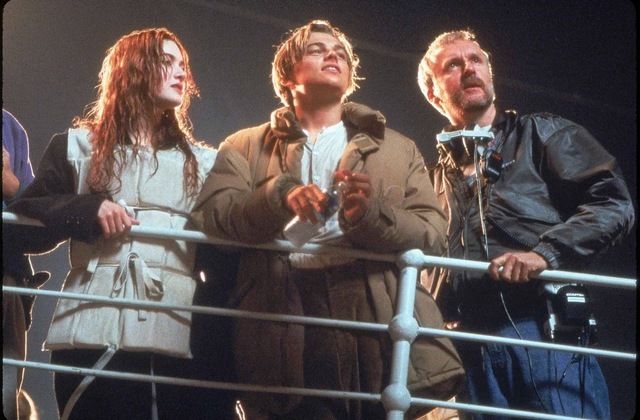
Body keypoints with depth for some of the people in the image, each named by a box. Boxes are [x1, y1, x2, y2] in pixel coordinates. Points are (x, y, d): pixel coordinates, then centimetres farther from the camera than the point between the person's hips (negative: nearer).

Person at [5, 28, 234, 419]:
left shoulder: (203, 161, 20)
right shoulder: (77, 145, 15)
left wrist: (219, 338, 4)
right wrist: (87, 209, -11)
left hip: (181, 334, 2)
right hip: (94, 332, -1)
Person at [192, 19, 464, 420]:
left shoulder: (399, 149, 23)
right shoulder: (245, 147, 20)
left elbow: (434, 235, 9)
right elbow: (210, 213, 1)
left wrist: (371, 214, -11)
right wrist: (279, 195, -17)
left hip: (379, 326, 1)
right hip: (285, 333, -1)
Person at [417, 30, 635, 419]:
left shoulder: (541, 134, 14)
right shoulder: (439, 176, 25)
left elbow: (614, 203, 1)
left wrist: (545, 252, -14)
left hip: (544, 326, -3)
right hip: (467, 346, 4)